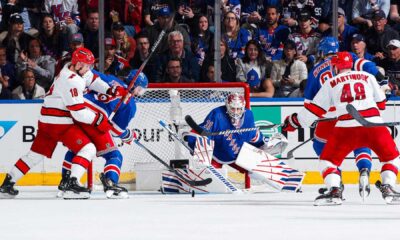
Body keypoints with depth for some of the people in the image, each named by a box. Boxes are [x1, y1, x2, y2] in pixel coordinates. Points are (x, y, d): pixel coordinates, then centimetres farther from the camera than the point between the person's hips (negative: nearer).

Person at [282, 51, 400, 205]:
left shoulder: (331, 83, 17)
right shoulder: (368, 77, 20)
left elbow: (315, 110, 17)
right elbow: (381, 103, 23)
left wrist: (294, 121, 30)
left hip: (346, 126, -1)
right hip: (374, 124, 1)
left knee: (328, 159, 13)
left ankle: (334, 192, -8)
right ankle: (387, 188, 2)